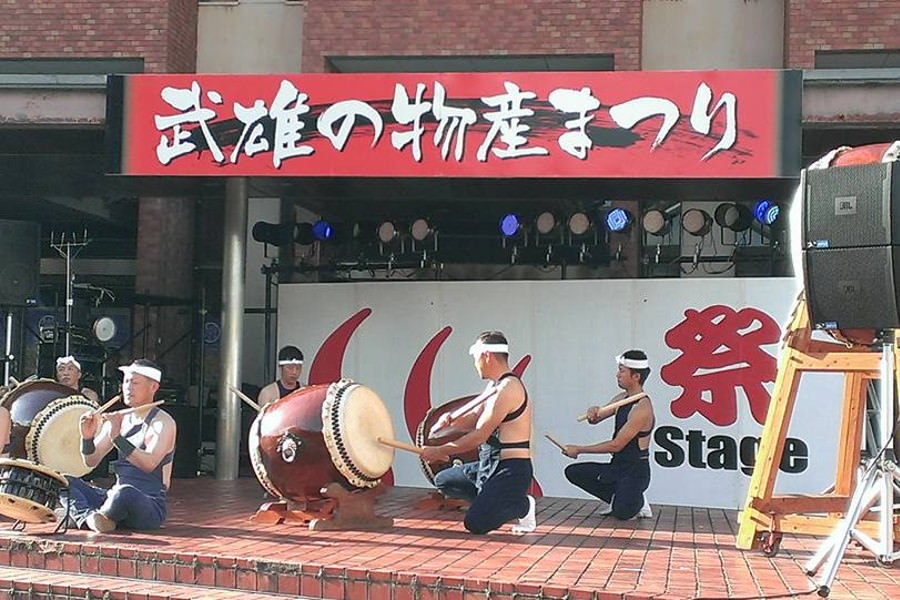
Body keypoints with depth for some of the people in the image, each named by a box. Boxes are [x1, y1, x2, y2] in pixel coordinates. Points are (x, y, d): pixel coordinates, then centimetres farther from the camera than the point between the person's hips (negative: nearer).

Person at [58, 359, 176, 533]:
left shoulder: (162, 422, -7)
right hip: (115, 496, 7)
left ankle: (77, 514, -12)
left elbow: (149, 464, -23)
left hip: (150, 506, -7)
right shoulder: (119, 419, 12)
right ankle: (88, 517, -30)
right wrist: (87, 437, -7)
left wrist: (117, 438, -27)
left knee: (125, 493, -40)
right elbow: (91, 461, 12)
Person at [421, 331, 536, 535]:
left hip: (511, 470, -10)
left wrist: (438, 452, -15)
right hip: (490, 465, 10)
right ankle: (494, 502, 8)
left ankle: (522, 506, 3)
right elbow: (473, 418, 18)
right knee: (443, 481, 15)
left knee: (475, 523, -20)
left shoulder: (507, 389, -21)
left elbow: (479, 436, -22)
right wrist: (450, 421, -6)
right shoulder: (494, 386, 12)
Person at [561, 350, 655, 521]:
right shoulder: (622, 398, 6)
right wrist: (593, 412, -14)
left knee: (622, 513, -28)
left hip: (636, 471, -9)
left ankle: (637, 502, 7)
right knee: (573, 472, 1)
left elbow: (616, 445, -21)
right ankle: (615, 499, 8)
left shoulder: (642, 409, -22)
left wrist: (579, 450, -14)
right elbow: (594, 419, 14)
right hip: (617, 466, 9)